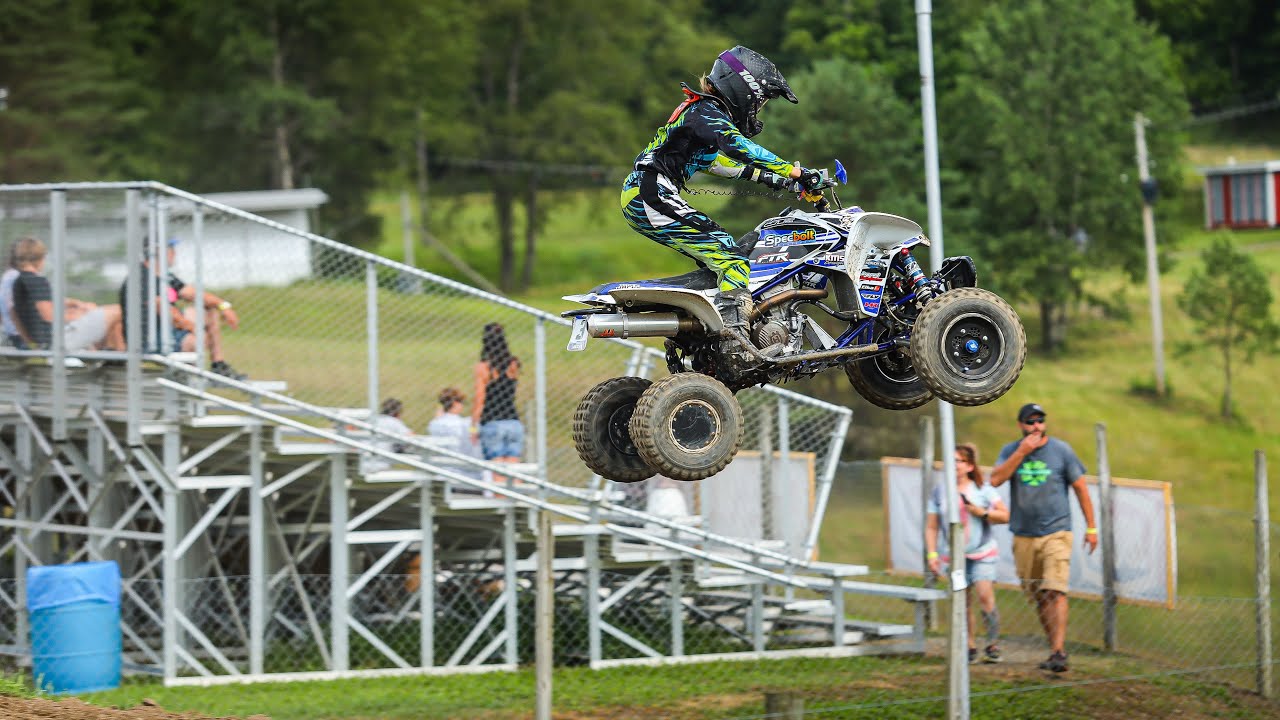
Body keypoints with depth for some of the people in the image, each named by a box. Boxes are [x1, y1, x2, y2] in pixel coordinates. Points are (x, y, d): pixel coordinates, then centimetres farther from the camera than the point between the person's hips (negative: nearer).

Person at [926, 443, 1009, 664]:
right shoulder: (939, 492, 6)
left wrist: (982, 512, -12)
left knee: (985, 596, -16)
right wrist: (932, 554, -2)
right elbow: (931, 527, 7)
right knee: (962, 603, 1)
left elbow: (1005, 515, 2)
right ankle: (970, 646, 9)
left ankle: (992, 645, -6)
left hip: (982, 554, -2)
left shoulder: (983, 490, 2)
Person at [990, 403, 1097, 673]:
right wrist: (1022, 452, -16)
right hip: (1024, 537, 3)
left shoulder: (1061, 450, 1)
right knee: (1037, 597, 7)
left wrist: (1091, 527, 4)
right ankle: (1056, 648, 19)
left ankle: (1058, 653, -23)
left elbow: (1080, 488, 6)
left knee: (1055, 592, -17)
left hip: (1056, 532, -3)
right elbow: (996, 479, -11)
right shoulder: (1010, 451, 6)